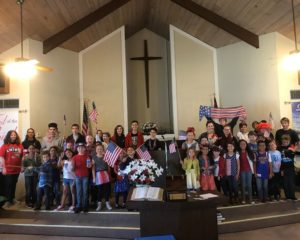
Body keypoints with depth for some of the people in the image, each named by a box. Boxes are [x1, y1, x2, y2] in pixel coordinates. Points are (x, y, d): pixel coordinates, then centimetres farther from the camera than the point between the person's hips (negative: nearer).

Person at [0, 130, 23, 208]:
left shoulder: (20, 145, 4)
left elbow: (22, 157, 8)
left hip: (16, 169, 3)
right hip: (8, 169, -3)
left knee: (14, 184, 14)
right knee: (8, 185, 4)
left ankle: (12, 198, 28)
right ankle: (8, 200, 14)